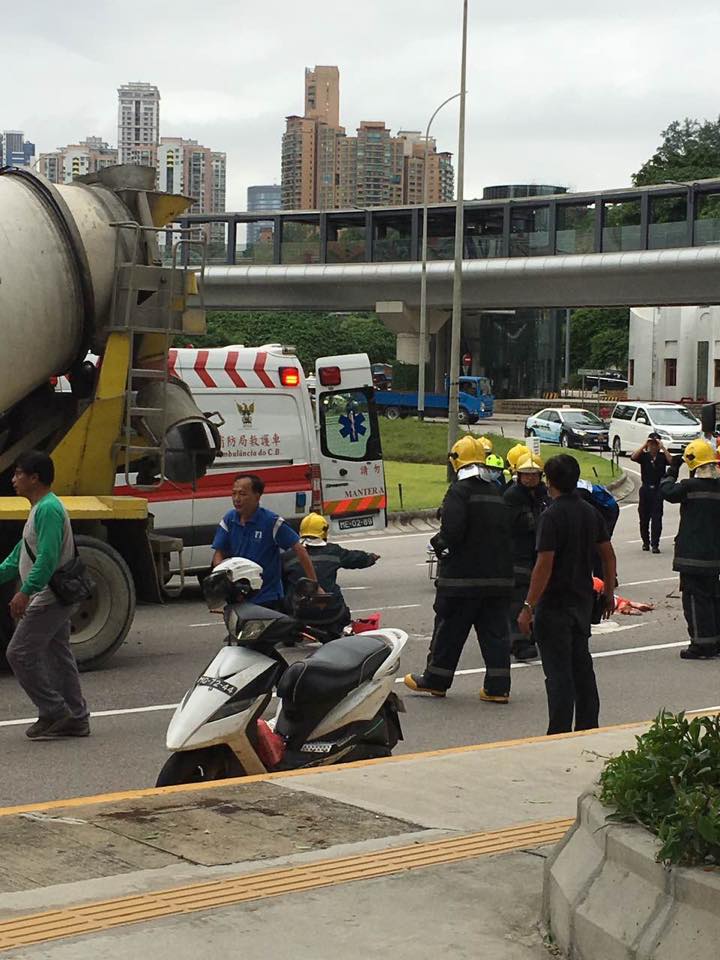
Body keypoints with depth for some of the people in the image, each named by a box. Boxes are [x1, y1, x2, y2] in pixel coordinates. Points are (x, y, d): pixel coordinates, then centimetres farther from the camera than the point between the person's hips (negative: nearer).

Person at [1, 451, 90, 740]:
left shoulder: (48, 509, -18)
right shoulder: (39, 508, 16)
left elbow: (47, 557, -27)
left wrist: (25, 592, -31)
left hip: (49, 597, -11)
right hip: (56, 597, 11)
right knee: (58, 656, 12)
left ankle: (53, 711, -3)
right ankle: (76, 718, 16)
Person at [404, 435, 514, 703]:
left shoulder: (459, 491, -11)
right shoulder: (498, 492, 11)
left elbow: (452, 530, -21)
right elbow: (509, 532, 14)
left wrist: (439, 542, -1)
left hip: (462, 576, -6)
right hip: (499, 575, 6)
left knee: (449, 628, 5)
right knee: (495, 630, 6)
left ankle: (435, 680, 15)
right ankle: (498, 687, 3)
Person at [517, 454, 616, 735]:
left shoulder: (552, 516, -17)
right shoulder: (591, 512, 6)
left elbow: (544, 565, -22)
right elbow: (608, 556, 11)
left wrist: (528, 607, -19)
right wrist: (608, 593, 21)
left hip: (555, 604, -7)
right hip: (583, 601, 7)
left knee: (558, 671, -3)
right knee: (581, 664, 17)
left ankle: (560, 734, -2)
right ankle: (588, 727, 23)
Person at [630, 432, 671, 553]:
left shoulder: (662, 456, 2)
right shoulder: (644, 456, 2)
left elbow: (671, 461, -18)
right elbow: (633, 457, -17)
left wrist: (662, 448, -18)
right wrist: (644, 446, -17)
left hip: (658, 490, -2)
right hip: (646, 489, 2)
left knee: (656, 518, -7)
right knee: (644, 517, 9)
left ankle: (655, 544, -6)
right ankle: (646, 542, 24)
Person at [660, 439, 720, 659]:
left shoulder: (691, 487, -17)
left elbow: (667, 491, -5)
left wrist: (672, 470, 8)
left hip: (693, 556, -7)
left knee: (695, 598, -2)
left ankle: (702, 645, -1)